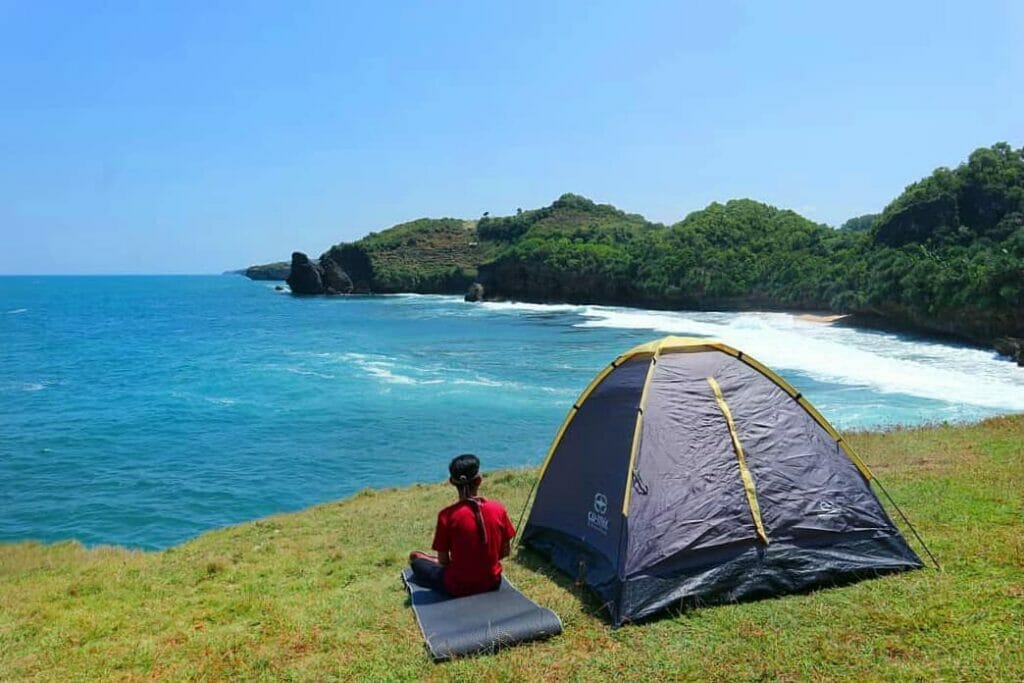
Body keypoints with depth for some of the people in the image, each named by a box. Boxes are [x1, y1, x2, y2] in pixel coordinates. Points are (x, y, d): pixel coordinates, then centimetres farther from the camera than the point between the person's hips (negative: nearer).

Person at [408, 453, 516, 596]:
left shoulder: (447, 515, -20)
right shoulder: (498, 509, -12)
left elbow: (443, 560, -9)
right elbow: (505, 552, 0)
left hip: (458, 588, -2)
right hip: (492, 583, 2)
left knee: (415, 558, 21)